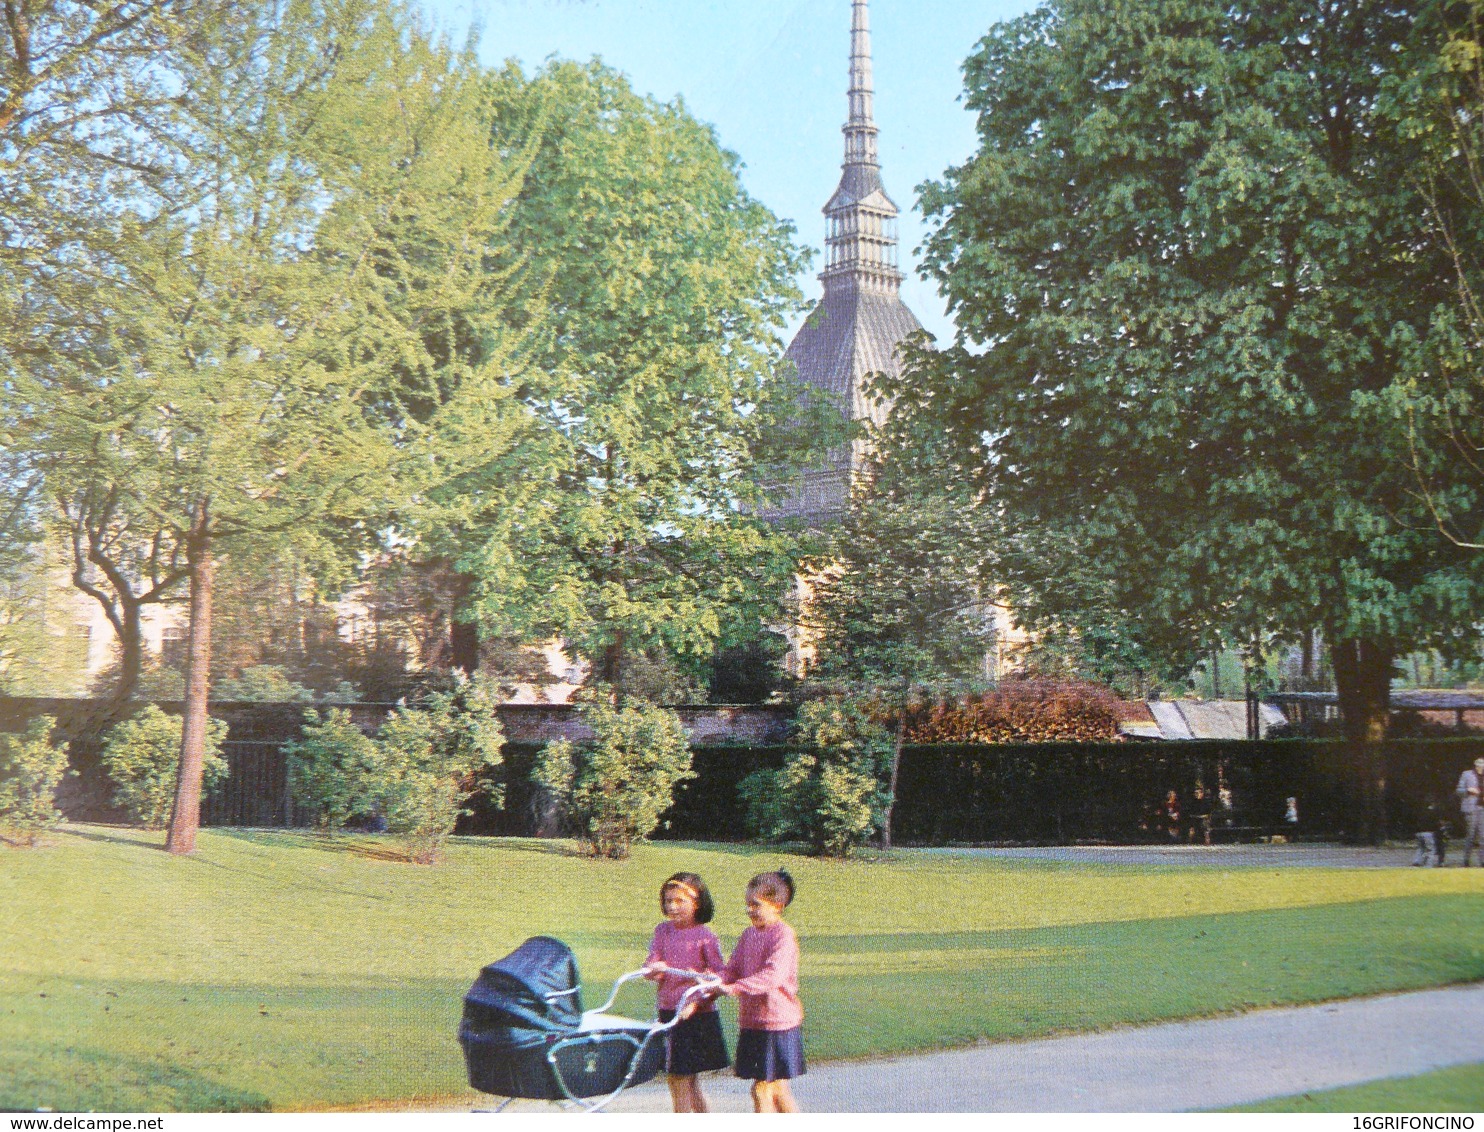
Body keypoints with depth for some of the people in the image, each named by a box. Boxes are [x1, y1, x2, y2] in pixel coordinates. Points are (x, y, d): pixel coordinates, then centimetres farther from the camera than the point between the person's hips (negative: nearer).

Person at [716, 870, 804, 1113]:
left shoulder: (783, 935, -13)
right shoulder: (749, 935, 12)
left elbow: (773, 975, -26)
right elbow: (732, 970, 11)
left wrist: (736, 988, -34)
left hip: (776, 1021, -8)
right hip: (751, 1021, 8)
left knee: (761, 1088, -5)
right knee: (777, 1089, 14)